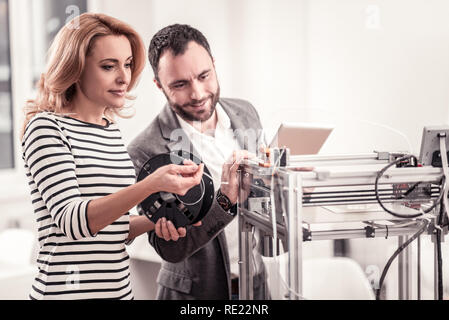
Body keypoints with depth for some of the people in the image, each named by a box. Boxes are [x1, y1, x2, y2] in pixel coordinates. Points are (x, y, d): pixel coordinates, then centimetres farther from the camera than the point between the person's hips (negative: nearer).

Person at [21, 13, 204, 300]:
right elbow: (71, 221, -21)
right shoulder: (46, 127, -10)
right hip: (68, 290, -7)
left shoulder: (111, 129, 10)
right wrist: (151, 185, -31)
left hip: (120, 287, 7)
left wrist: (154, 221, 0)